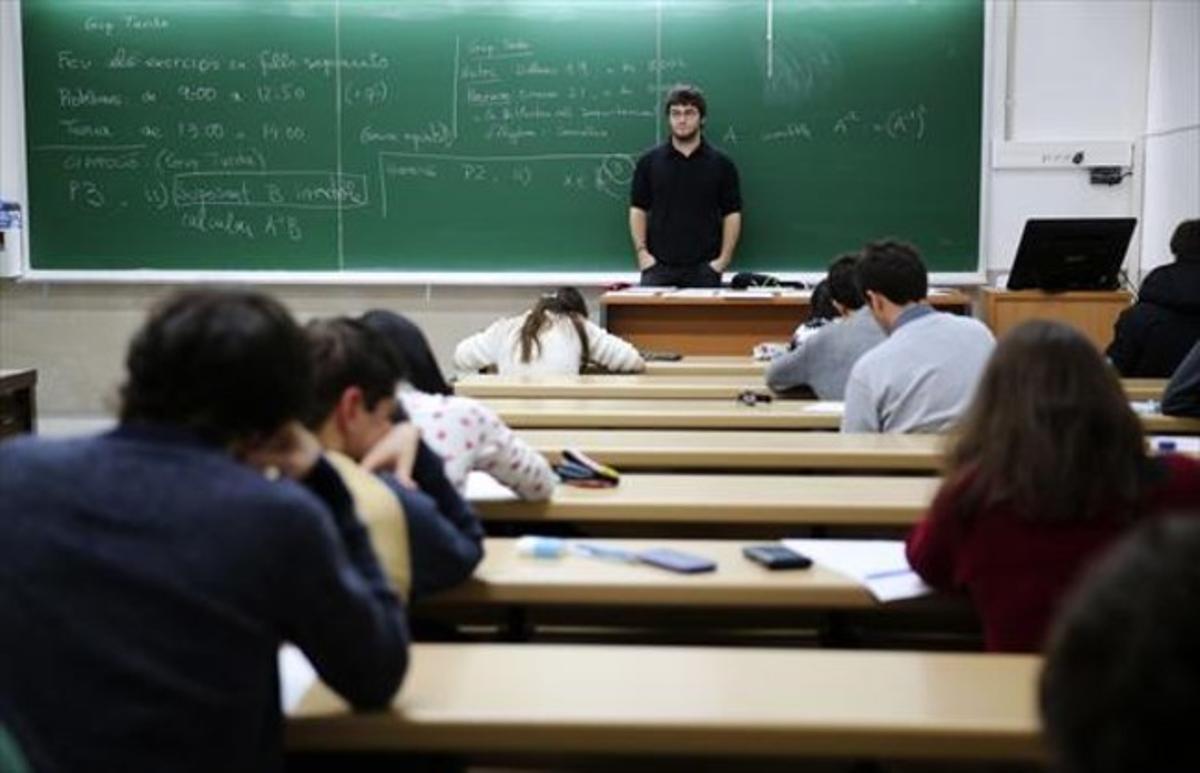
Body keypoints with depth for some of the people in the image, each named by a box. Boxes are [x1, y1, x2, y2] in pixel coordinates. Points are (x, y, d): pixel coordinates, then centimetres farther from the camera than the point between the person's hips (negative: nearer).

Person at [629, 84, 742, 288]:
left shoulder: (721, 163, 3)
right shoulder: (649, 161, 6)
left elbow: (732, 214, 3)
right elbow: (638, 210, 6)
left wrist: (724, 258, -6)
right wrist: (641, 252, -4)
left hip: (704, 267, 0)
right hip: (658, 266, 1)